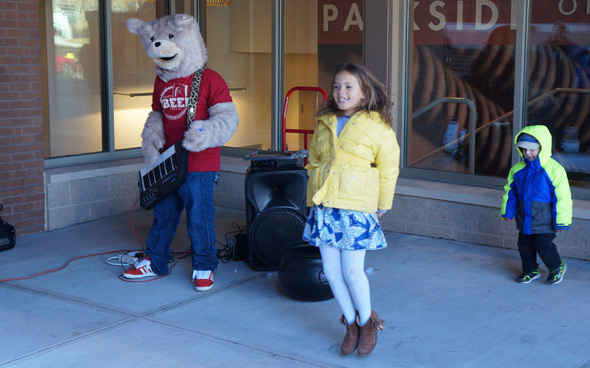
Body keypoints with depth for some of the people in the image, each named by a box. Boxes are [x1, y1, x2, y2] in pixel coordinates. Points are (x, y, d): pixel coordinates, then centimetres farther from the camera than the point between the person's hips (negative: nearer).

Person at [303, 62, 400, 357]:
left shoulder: (376, 126, -4)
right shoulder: (324, 124, 11)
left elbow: (388, 170, 1)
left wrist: (382, 207, 5)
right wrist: (313, 200, 17)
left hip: (356, 208, -5)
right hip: (323, 208, 5)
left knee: (352, 272, -5)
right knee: (332, 272, 6)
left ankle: (366, 322, 21)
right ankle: (351, 323, 24)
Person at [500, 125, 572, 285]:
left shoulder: (554, 169, -15)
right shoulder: (517, 169, 2)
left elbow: (562, 197, -12)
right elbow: (510, 191, 15)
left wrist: (561, 221, -11)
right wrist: (507, 211, 11)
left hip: (544, 219, -6)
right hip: (524, 216, 6)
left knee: (543, 245, -6)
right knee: (524, 244, 11)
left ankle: (557, 267, 22)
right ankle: (531, 270, 33)